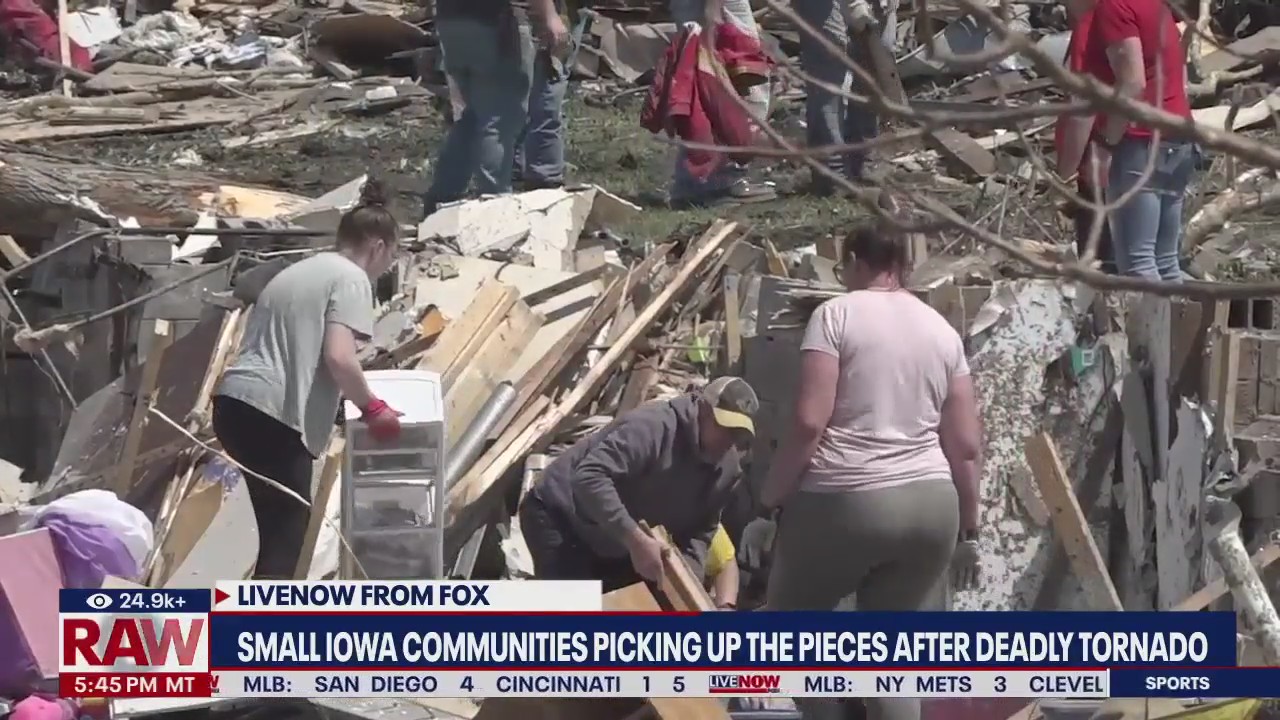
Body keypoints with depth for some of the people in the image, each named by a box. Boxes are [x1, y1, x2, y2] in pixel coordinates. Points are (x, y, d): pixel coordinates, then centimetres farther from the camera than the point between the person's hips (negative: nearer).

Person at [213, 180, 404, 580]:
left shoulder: (300, 271, 26)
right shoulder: (350, 278, -3)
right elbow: (338, 358, -16)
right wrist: (372, 408, -2)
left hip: (235, 402, 9)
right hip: (271, 413, -9)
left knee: (280, 521, 20)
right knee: (286, 528, -5)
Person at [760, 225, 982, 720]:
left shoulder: (836, 313, -3)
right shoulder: (942, 330, 12)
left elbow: (809, 422, -13)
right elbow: (966, 446, 10)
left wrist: (773, 495, -1)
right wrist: (967, 531, 18)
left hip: (845, 503, -5)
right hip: (931, 504, 5)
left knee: (791, 617, 16)